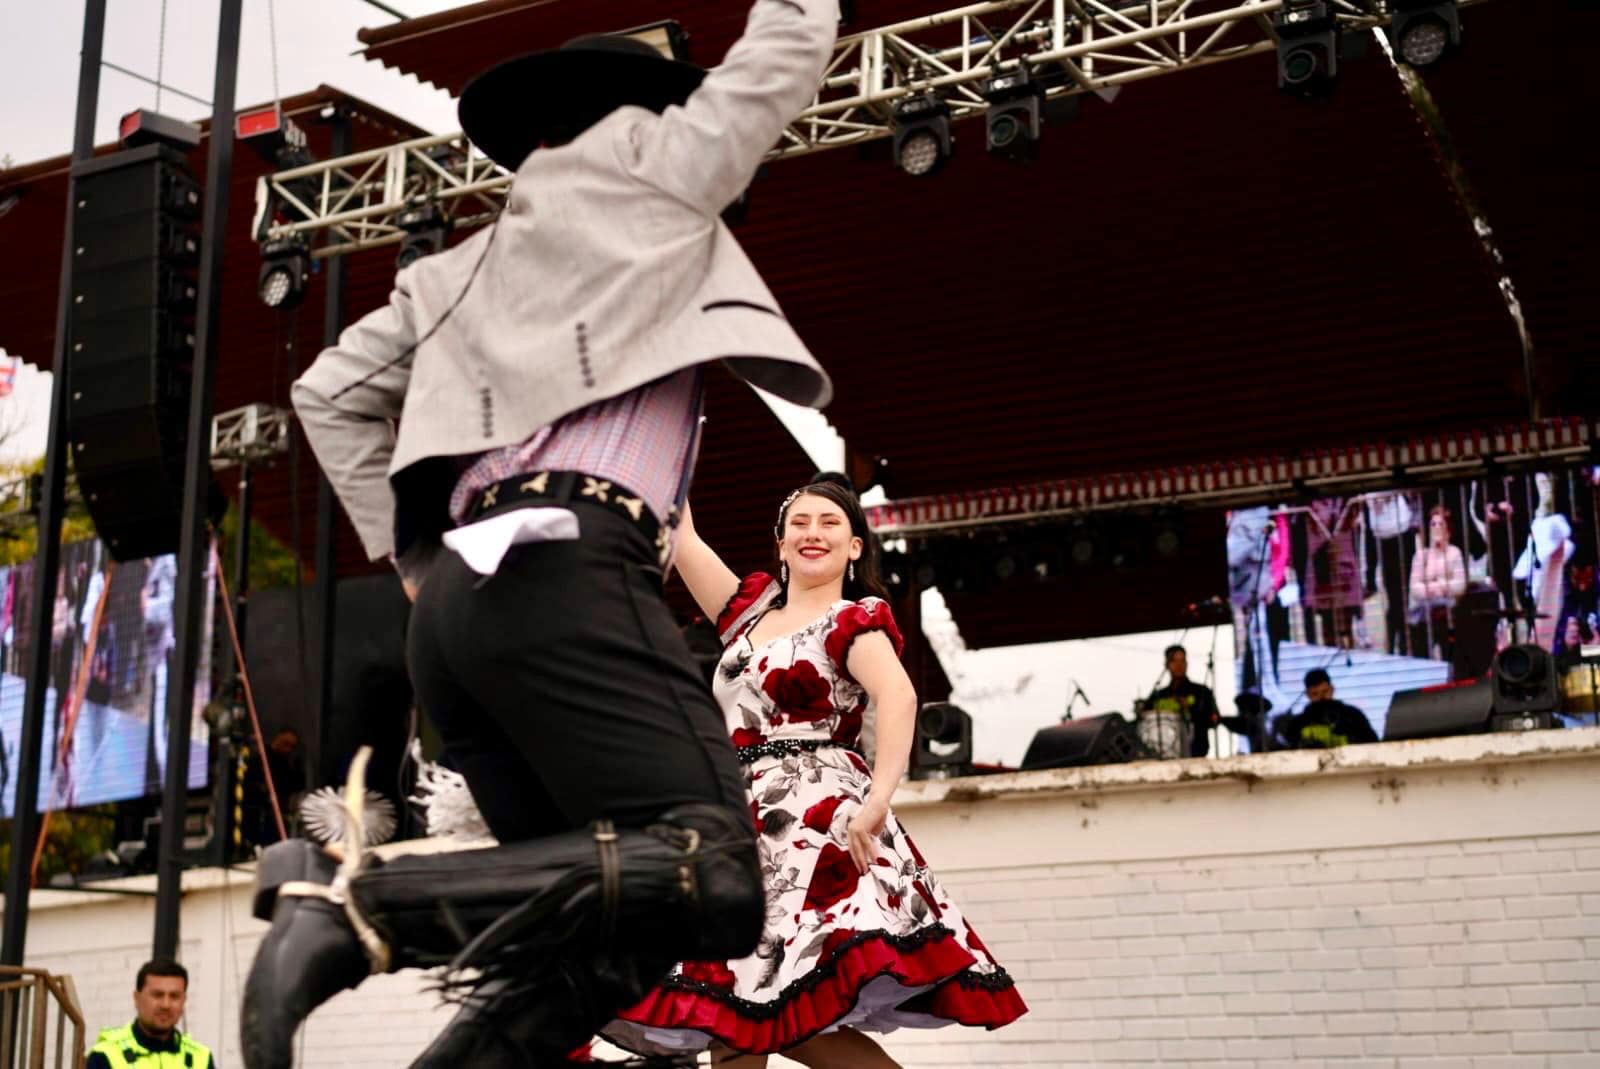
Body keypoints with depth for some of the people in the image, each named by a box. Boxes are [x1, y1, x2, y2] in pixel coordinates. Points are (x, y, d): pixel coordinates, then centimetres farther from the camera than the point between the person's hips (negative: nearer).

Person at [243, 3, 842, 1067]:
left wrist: (412, 554, 26)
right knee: (711, 879, -19)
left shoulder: (465, 270, 31)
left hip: (463, 593, 9)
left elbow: (333, 392, 29)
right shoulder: (644, 166, 14)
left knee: (605, 937, 7)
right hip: (561, 572, -9)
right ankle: (359, 896, -28)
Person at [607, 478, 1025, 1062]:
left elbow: (899, 698, -18)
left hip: (818, 814, -7)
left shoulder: (858, 619, 1)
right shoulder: (750, 606, 20)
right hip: (742, 818, 7)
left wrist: (876, 801, -33)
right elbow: (682, 538, 21)